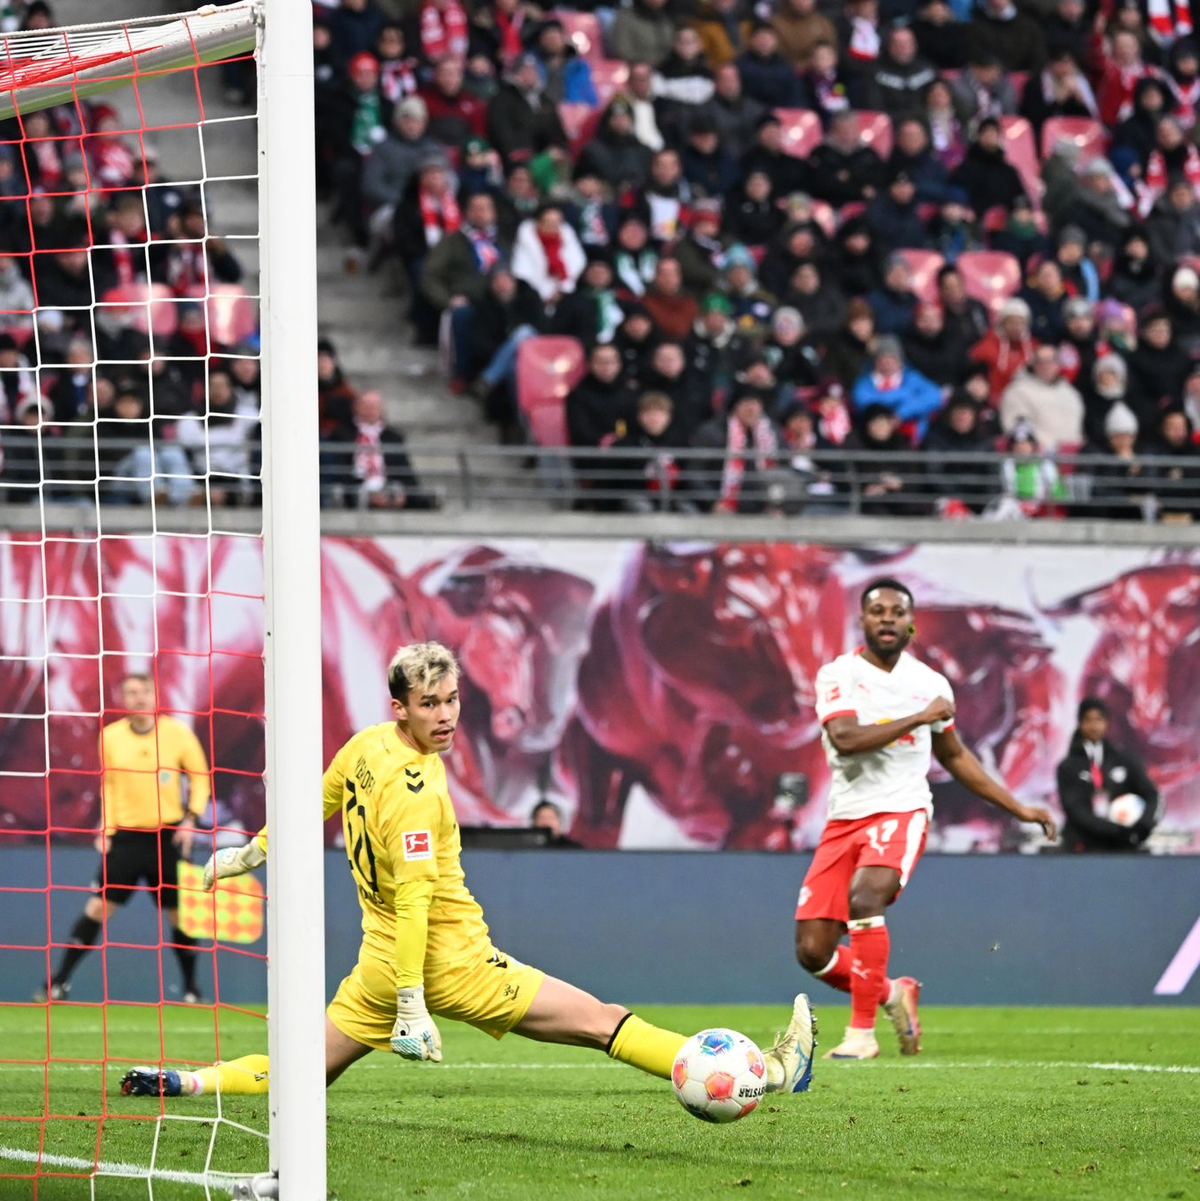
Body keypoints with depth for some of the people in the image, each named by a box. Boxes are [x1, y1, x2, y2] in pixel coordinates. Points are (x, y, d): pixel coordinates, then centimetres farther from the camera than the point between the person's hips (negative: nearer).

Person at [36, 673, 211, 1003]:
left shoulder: (177, 732, -3)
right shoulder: (111, 736, 2)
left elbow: (200, 777, 5)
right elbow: (108, 785, 13)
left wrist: (191, 818, -6)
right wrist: (106, 829, 5)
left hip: (168, 835, -1)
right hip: (125, 835, 1)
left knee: (179, 912, 2)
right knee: (98, 906, -5)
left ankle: (191, 989, 18)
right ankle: (58, 983, 0)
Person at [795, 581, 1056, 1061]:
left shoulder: (930, 683, 8)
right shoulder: (837, 675, -1)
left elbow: (954, 756, 23)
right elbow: (846, 738, -19)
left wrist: (1019, 809, 23)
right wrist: (919, 718, -18)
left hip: (902, 811, -1)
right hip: (845, 818, 1)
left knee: (864, 895, -32)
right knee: (812, 952, -6)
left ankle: (862, 1032, -25)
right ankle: (892, 993, 24)